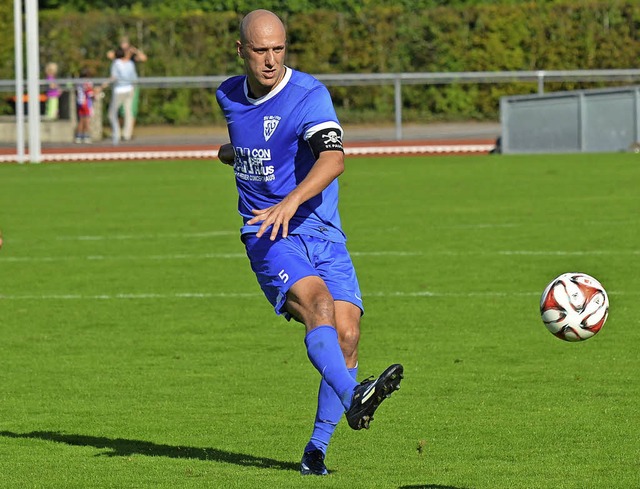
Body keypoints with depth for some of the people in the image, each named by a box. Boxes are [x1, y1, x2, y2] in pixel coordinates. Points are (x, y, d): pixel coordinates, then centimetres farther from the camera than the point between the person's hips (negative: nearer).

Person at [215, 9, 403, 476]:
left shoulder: (309, 95, -10)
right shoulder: (229, 95, 9)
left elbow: (333, 158, -29)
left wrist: (291, 201, -41)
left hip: (322, 233, -1)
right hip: (268, 239, 1)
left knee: (347, 334, -14)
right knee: (318, 303, -27)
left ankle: (316, 451, -1)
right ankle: (353, 399, -50)